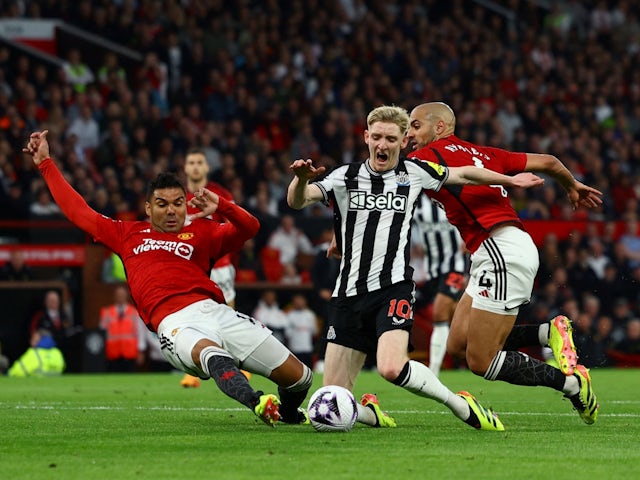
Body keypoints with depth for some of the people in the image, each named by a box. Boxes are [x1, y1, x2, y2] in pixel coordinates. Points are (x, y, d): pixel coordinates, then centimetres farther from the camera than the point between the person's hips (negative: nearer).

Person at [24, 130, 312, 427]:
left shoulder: (201, 232, 24)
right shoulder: (128, 234, 26)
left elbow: (250, 227, 14)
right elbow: (77, 211, 34)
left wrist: (221, 207, -4)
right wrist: (45, 164, 37)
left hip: (214, 310, 2)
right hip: (175, 324, -2)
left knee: (299, 377, -4)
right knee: (210, 353, -41)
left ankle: (287, 413, 29)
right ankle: (256, 403, -65)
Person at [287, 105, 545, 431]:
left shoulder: (414, 173, 8)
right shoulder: (345, 177, 6)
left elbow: (465, 174, 24)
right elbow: (297, 201, -8)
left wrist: (510, 180, 27)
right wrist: (301, 178, -29)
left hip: (393, 289, -2)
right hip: (349, 293, 2)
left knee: (392, 368, -30)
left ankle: (461, 405, -9)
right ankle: (369, 412, 28)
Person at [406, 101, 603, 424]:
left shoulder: (428, 156, 0)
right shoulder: (482, 153, 21)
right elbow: (546, 162, 25)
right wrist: (573, 187, 45)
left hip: (502, 253, -9)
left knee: (480, 362, -5)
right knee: (457, 344, 9)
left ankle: (572, 383, -3)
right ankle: (550, 333, 5)